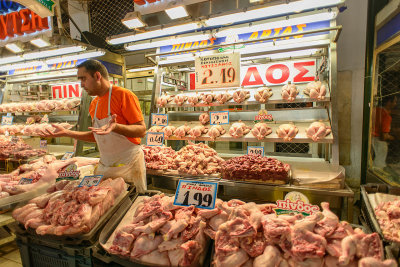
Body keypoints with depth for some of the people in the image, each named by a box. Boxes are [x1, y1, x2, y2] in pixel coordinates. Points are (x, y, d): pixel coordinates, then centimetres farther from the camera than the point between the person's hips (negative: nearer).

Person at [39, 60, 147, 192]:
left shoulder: (124, 95, -13)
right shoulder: (94, 104, 11)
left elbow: (141, 130, -18)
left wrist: (115, 126, -34)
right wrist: (66, 133, 12)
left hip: (128, 165, -7)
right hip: (104, 166, 7)